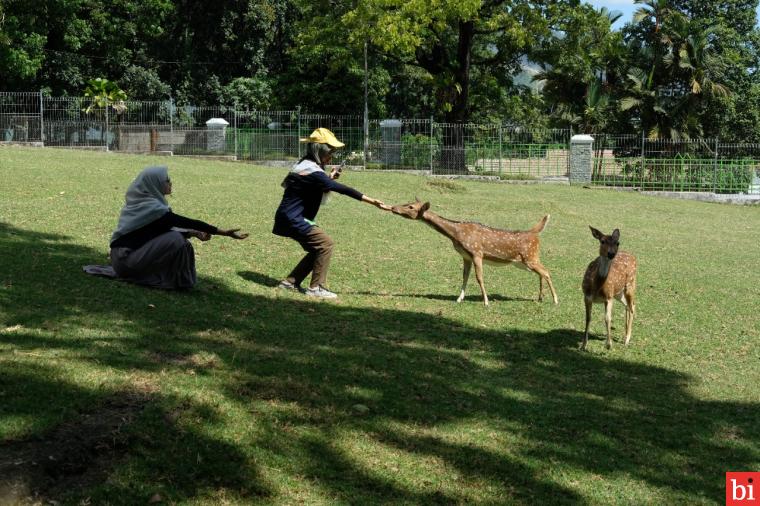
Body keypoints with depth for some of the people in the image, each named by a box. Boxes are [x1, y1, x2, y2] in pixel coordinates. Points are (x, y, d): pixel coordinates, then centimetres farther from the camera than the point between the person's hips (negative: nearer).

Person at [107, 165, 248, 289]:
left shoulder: (141, 202, 8)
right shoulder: (151, 208, -19)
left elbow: (165, 227, 16)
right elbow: (187, 222, -18)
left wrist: (194, 233, 3)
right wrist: (223, 232, -15)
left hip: (125, 253, 9)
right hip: (126, 259, -9)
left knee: (174, 233, 11)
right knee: (176, 240, -19)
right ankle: (179, 281, -4)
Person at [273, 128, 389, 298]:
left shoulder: (305, 165, 12)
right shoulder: (312, 172, -20)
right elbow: (342, 189, -26)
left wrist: (329, 178, 4)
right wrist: (372, 201, -29)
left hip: (290, 219, 10)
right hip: (292, 219, -10)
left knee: (317, 248, 15)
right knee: (325, 243, -12)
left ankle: (290, 282, 19)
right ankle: (316, 287, -7)